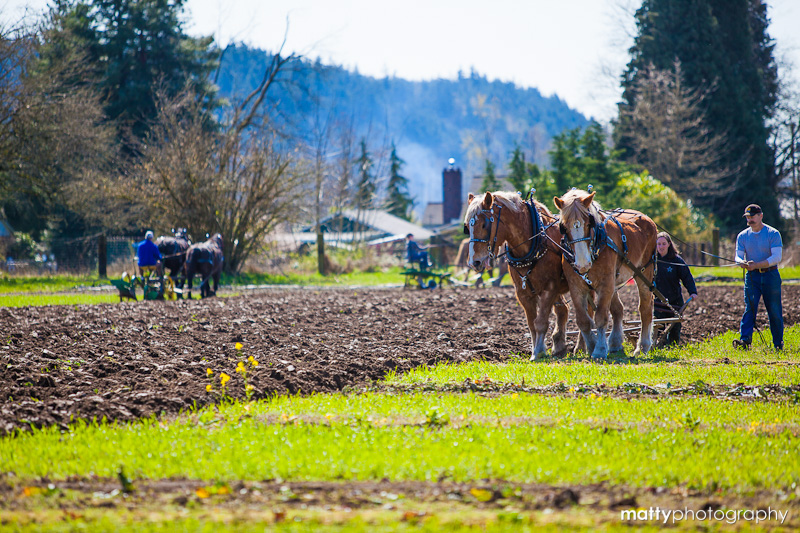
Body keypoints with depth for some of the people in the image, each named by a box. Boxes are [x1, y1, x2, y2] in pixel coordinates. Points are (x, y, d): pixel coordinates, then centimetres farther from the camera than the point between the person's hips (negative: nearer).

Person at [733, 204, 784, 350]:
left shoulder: (773, 234, -4)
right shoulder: (743, 236, 8)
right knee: (749, 308, -11)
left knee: (774, 310, 1)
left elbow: (777, 257, -13)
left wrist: (757, 265, -24)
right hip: (752, 276, 2)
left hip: (770, 274, -2)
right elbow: (738, 256, 4)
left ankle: (778, 343, 11)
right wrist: (742, 263, -22)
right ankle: (745, 339, -20)